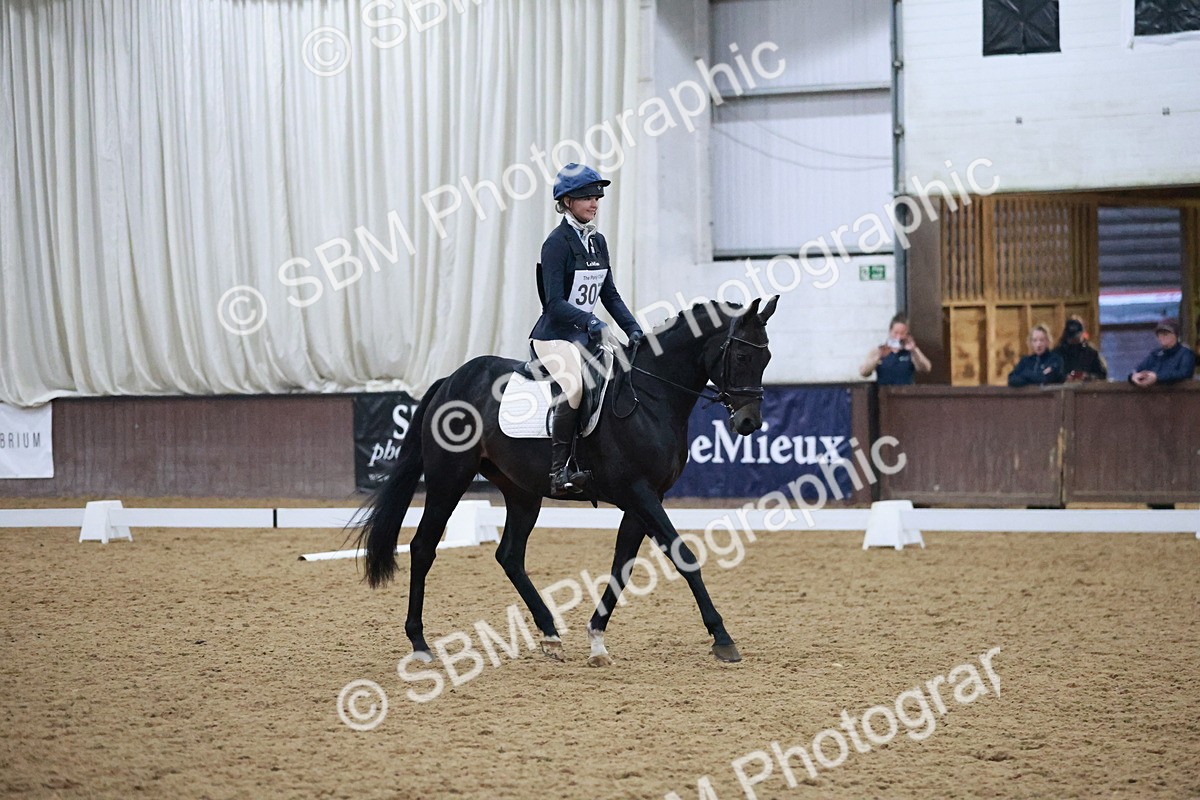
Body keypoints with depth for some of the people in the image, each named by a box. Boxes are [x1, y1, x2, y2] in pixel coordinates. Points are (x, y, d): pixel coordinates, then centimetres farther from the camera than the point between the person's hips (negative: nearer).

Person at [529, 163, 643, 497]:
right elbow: (555, 303, -20)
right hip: (553, 335, -9)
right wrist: (589, 321, -33)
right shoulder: (557, 242, -13)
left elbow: (609, 294, 15)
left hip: (585, 335, 9)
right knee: (574, 385, -32)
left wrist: (634, 330, 4)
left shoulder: (598, 241, 11)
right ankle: (557, 470, -29)